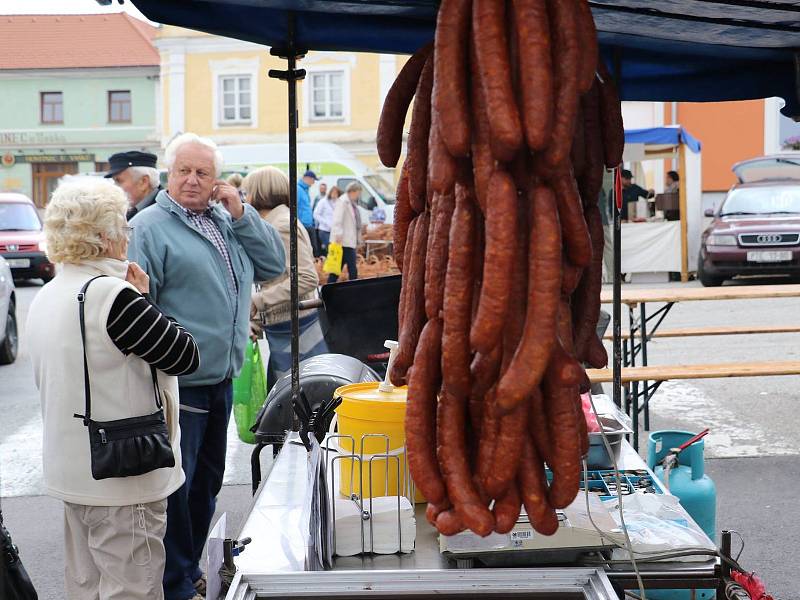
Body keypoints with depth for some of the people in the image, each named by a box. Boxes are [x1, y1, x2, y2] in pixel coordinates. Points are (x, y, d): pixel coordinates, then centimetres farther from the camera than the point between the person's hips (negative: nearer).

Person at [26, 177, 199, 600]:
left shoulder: (45, 298, 7)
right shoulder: (111, 295, -21)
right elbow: (185, 357, -17)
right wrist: (144, 298, -5)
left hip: (69, 470, 9)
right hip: (122, 478, -9)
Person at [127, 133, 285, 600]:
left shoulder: (229, 222, 11)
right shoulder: (151, 227, -11)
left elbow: (274, 265, 6)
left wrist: (241, 214, -4)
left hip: (221, 379, 8)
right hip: (179, 382, -7)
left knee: (207, 482, 18)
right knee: (176, 486, 1)